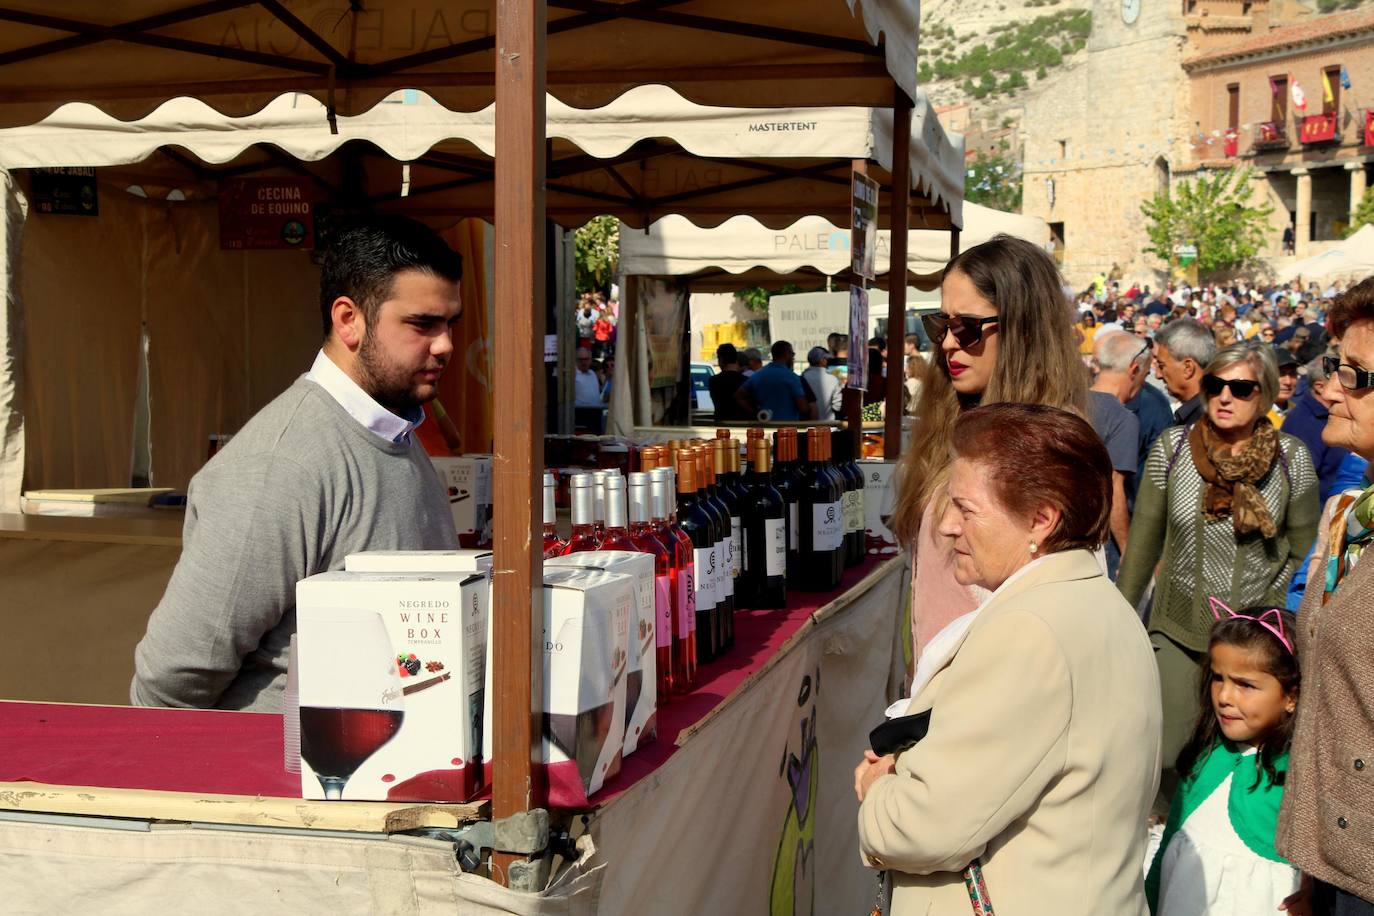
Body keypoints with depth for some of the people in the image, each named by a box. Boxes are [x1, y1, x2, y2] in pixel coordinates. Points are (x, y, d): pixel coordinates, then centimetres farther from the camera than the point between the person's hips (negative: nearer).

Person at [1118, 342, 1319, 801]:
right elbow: (1143, 543, 3)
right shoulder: (1172, 447, -5)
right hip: (1177, 630, 1)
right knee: (1164, 756, 3)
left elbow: (1303, 550, 4)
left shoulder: (1291, 458, -6)